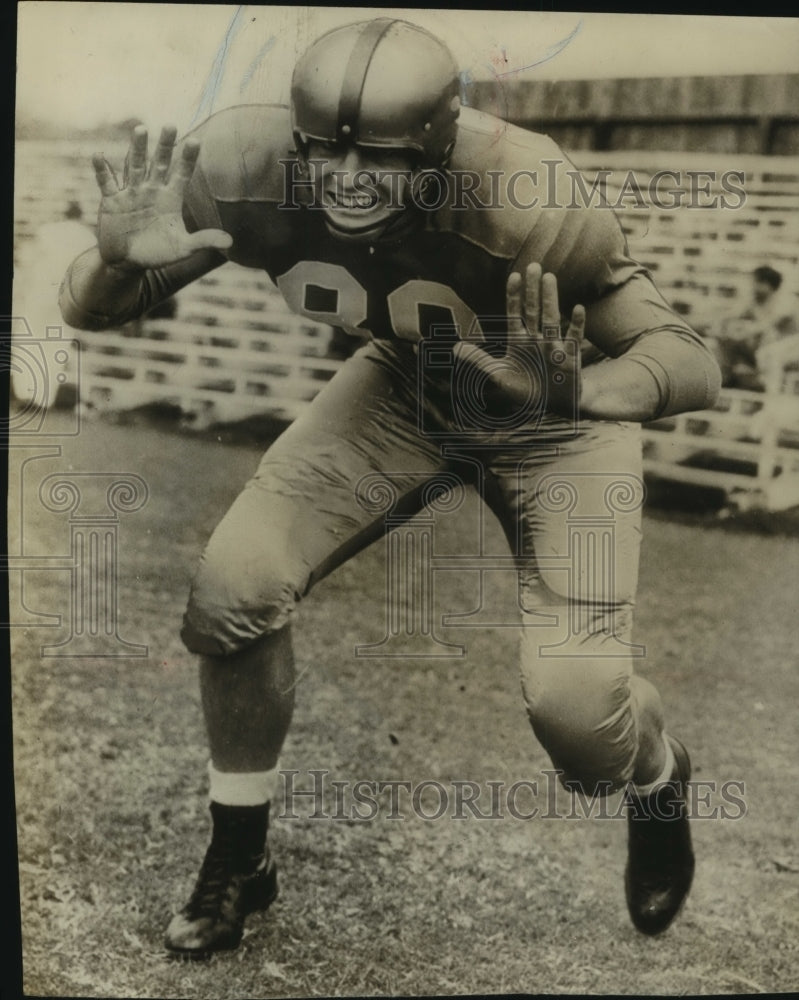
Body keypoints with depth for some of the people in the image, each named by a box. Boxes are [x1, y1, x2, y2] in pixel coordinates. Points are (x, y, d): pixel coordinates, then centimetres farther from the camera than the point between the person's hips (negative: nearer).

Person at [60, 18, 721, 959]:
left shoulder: (528, 203, -37)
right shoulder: (251, 167, -26)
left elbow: (694, 364, -30)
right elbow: (86, 311, -16)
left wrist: (576, 394, -51)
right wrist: (121, 262, -39)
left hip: (556, 416, -3)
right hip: (405, 383, 4)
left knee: (572, 701, -15)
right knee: (231, 590, -10)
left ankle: (656, 784, 27)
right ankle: (238, 857, 16)